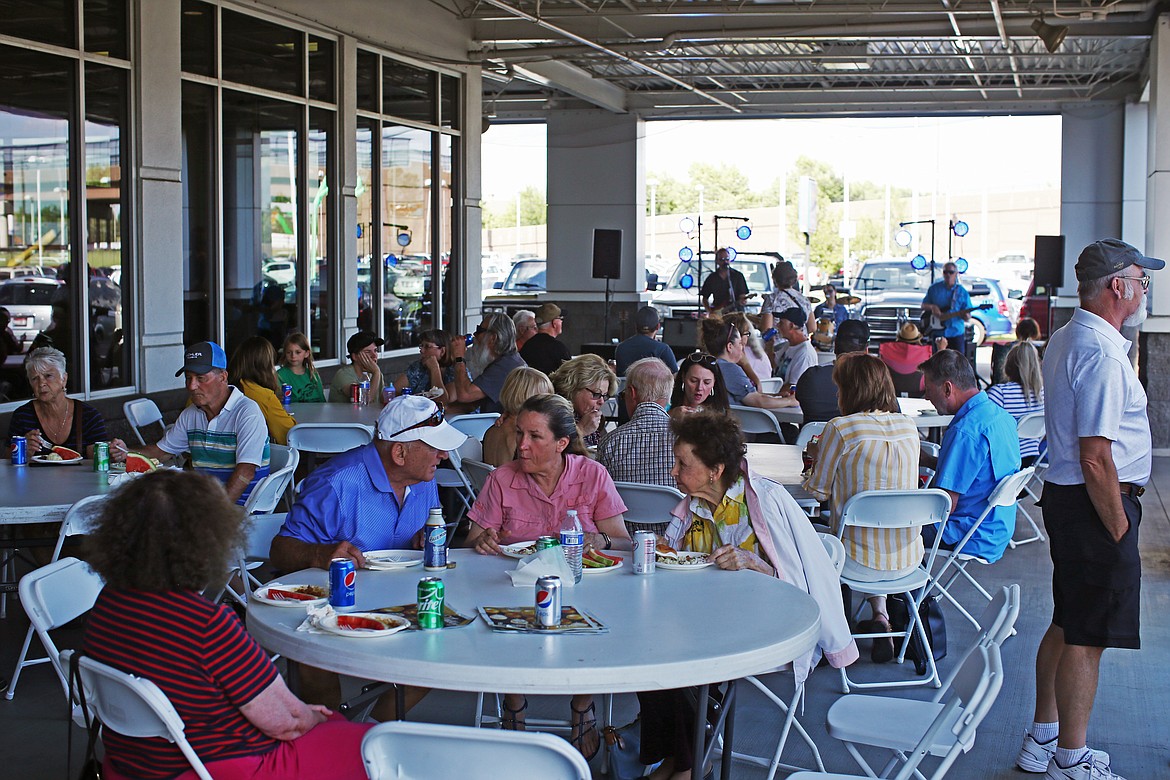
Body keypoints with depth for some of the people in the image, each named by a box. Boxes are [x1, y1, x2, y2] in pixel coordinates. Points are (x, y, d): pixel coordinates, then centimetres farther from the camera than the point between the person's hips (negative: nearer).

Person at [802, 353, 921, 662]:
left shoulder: (840, 429, -14)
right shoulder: (908, 426, 2)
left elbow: (818, 491, -5)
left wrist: (818, 461, 15)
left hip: (861, 564, -5)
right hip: (909, 561, 5)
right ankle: (880, 616, 22)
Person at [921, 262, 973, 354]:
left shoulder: (962, 292, 2)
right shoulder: (934, 288, 6)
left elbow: (968, 317, 2)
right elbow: (923, 306, 11)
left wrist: (965, 315, -22)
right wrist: (932, 307, -10)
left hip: (956, 333, -1)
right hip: (937, 332, 1)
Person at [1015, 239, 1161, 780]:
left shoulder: (1065, 340, 12)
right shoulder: (1102, 354, -20)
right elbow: (1096, 458, -24)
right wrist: (1118, 528, -16)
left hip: (1064, 494, 11)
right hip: (1094, 504, -11)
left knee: (1066, 626, 19)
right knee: (1087, 638, -1)